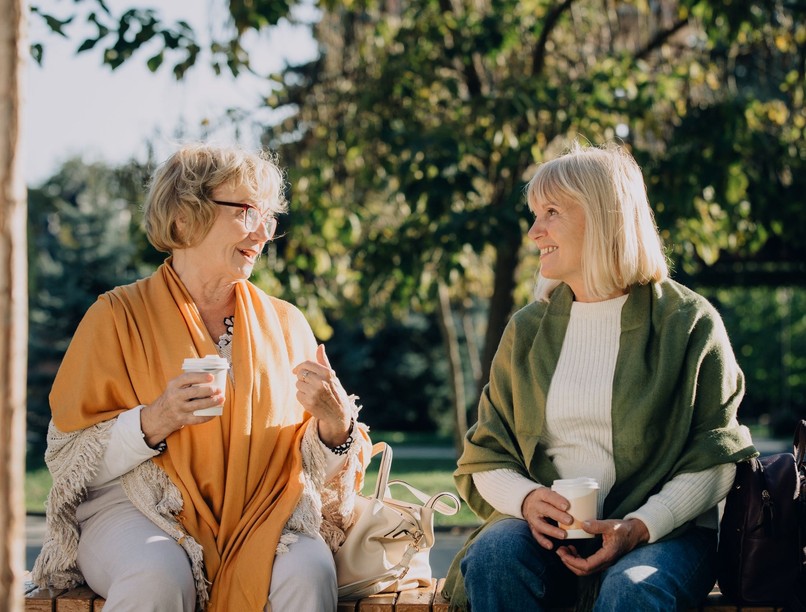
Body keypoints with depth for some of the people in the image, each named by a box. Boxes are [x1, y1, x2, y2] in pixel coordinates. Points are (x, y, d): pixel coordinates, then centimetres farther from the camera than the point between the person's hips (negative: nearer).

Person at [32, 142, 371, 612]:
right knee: (160, 574, -35)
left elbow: (316, 468, 12)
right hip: (140, 509, -1)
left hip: (258, 513, 2)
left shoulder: (285, 324, 14)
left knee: (309, 570, -31)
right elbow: (69, 460, -1)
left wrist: (335, 426, -11)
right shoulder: (118, 317, 4)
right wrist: (152, 424, -18)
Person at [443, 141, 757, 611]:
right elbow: (485, 458, 13)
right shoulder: (527, 331, 13)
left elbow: (716, 459, -1)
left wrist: (640, 526, -17)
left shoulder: (688, 322, 2)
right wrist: (525, 498, -11)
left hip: (664, 531, -3)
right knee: (492, 556, -30)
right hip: (551, 531, 3)